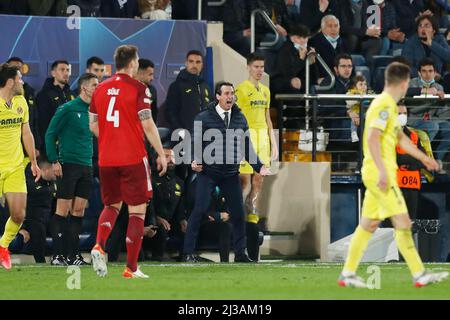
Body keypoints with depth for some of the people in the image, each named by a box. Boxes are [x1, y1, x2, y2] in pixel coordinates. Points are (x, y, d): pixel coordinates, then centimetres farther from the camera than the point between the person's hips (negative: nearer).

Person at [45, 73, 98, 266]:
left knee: (79, 210, 5)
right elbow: (50, 134, -5)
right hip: (68, 164, -7)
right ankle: (57, 255, -6)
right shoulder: (68, 109, -6)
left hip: (86, 166, 7)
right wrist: (54, 161, -11)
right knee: (63, 210, -7)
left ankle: (73, 254, 9)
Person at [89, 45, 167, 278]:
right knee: (137, 211, 3)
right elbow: (147, 125, -11)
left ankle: (99, 245, -7)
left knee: (112, 205, 20)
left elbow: (93, 125, 13)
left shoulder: (101, 89, 8)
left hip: (106, 159, 5)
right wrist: (161, 154, -3)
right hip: (133, 158, -5)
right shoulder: (138, 89, -8)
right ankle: (131, 267, 0)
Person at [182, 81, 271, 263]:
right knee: (200, 210, -10)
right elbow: (196, 142, -4)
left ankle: (240, 253, 15)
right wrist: (195, 160, -21)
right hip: (208, 172, -4)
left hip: (230, 174, 4)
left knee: (238, 212, 3)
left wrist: (258, 167, 6)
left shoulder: (240, 119, 10)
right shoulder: (204, 118, -3)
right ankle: (188, 252, -3)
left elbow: (246, 146, 14)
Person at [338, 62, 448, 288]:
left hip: (376, 175, 10)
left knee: (368, 225, 11)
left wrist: (423, 157, 35)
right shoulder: (384, 105, -13)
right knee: (402, 223, -9)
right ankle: (419, 275, -9)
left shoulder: (389, 106, 18)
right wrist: (382, 170, -26)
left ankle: (348, 274, 14)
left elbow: (400, 138, 30)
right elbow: (372, 138, -22)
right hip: (380, 174, -10)